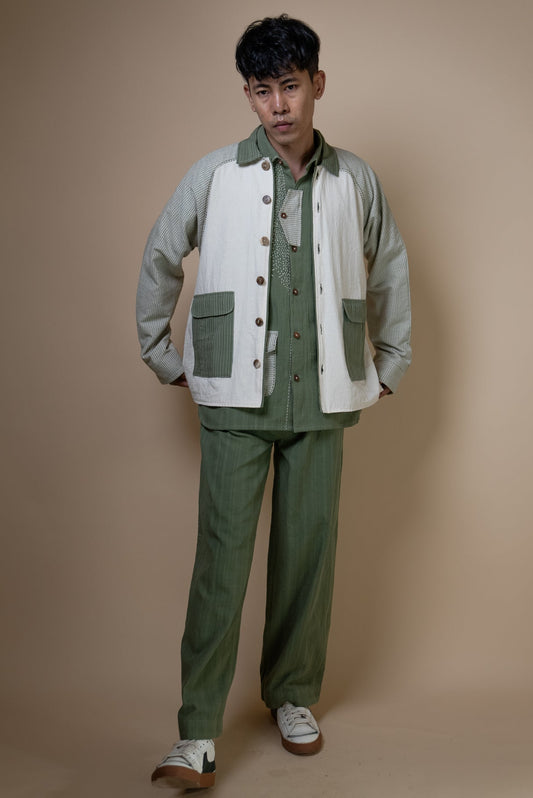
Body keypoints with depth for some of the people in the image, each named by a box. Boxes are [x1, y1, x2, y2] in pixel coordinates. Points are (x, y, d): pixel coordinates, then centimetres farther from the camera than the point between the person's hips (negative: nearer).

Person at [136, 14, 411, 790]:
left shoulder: (355, 180, 4)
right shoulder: (214, 175, -1)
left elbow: (391, 269, 16)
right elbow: (160, 260, 11)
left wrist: (390, 364, 15)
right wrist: (163, 357, 10)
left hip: (322, 401, 2)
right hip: (235, 398, -2)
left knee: (309, 553, 8)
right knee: (221, 557, -5)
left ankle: (293, 695, 27)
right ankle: (197, 733, 2)